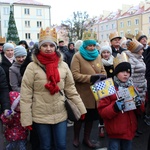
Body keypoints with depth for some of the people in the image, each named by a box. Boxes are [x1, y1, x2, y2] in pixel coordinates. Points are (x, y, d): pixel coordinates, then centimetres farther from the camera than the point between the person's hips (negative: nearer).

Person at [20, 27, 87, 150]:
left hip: (61, 115, 2)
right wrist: (26, 119, -10)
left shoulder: (63, 65, -1)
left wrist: (82, 108, 2)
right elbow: (25, 95, -9)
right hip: (40, 116, -2)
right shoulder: (32, 67, -9)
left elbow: (71, 89, 4)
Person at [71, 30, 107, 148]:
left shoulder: (98, 55, 8)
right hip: (82, 94, -5)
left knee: (91, 116, 16)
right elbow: (75, 75, -17)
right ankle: (76, 138, 33)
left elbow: (103, 71, 11)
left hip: (95, 93, 5)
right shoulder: (77, 56, -9)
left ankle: (87, 138, 35)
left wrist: (102, 76, -12)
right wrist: (90, 78, -26)